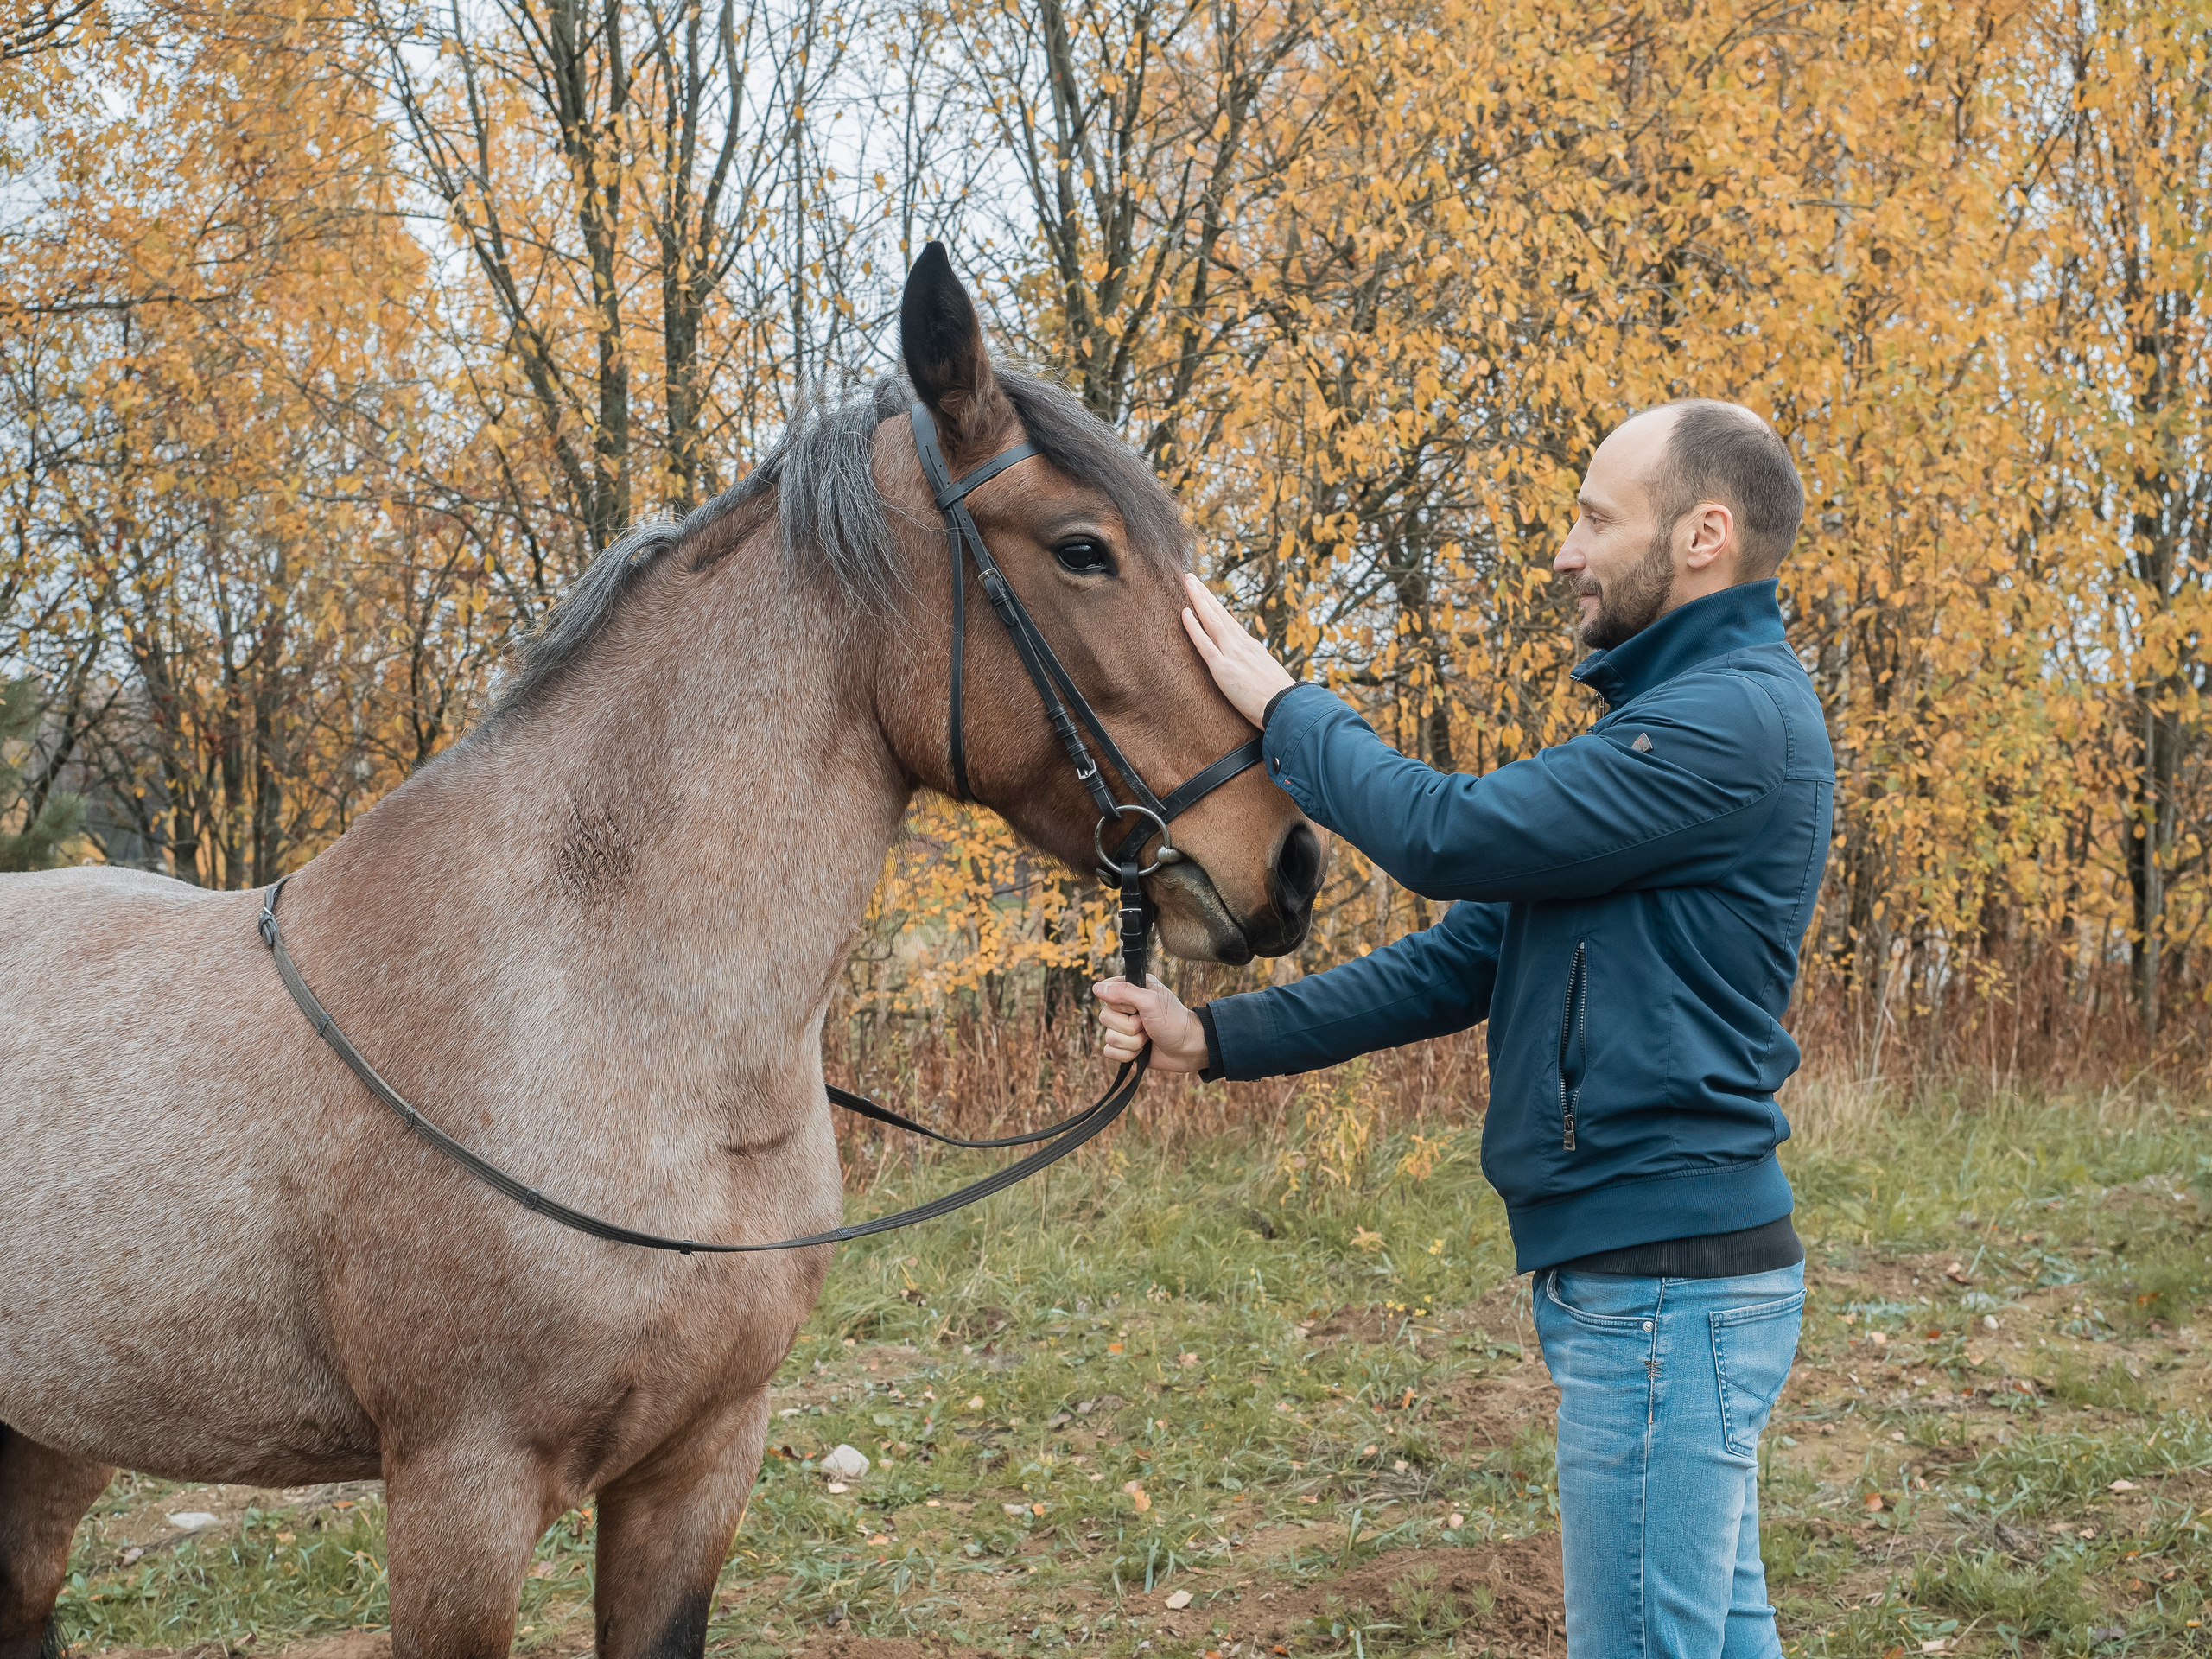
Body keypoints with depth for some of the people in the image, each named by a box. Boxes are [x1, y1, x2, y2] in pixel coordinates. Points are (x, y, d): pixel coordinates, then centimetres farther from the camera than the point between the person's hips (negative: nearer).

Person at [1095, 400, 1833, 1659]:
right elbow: (1462, 960, 14)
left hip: (1666, 1285, -10)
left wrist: (1284, 706, -4)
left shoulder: (1736, 721, -16)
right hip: (1644, 1272, 10)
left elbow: (1449, 834, -20)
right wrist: (1215, 1038, 6)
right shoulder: (1670, 718, 18)